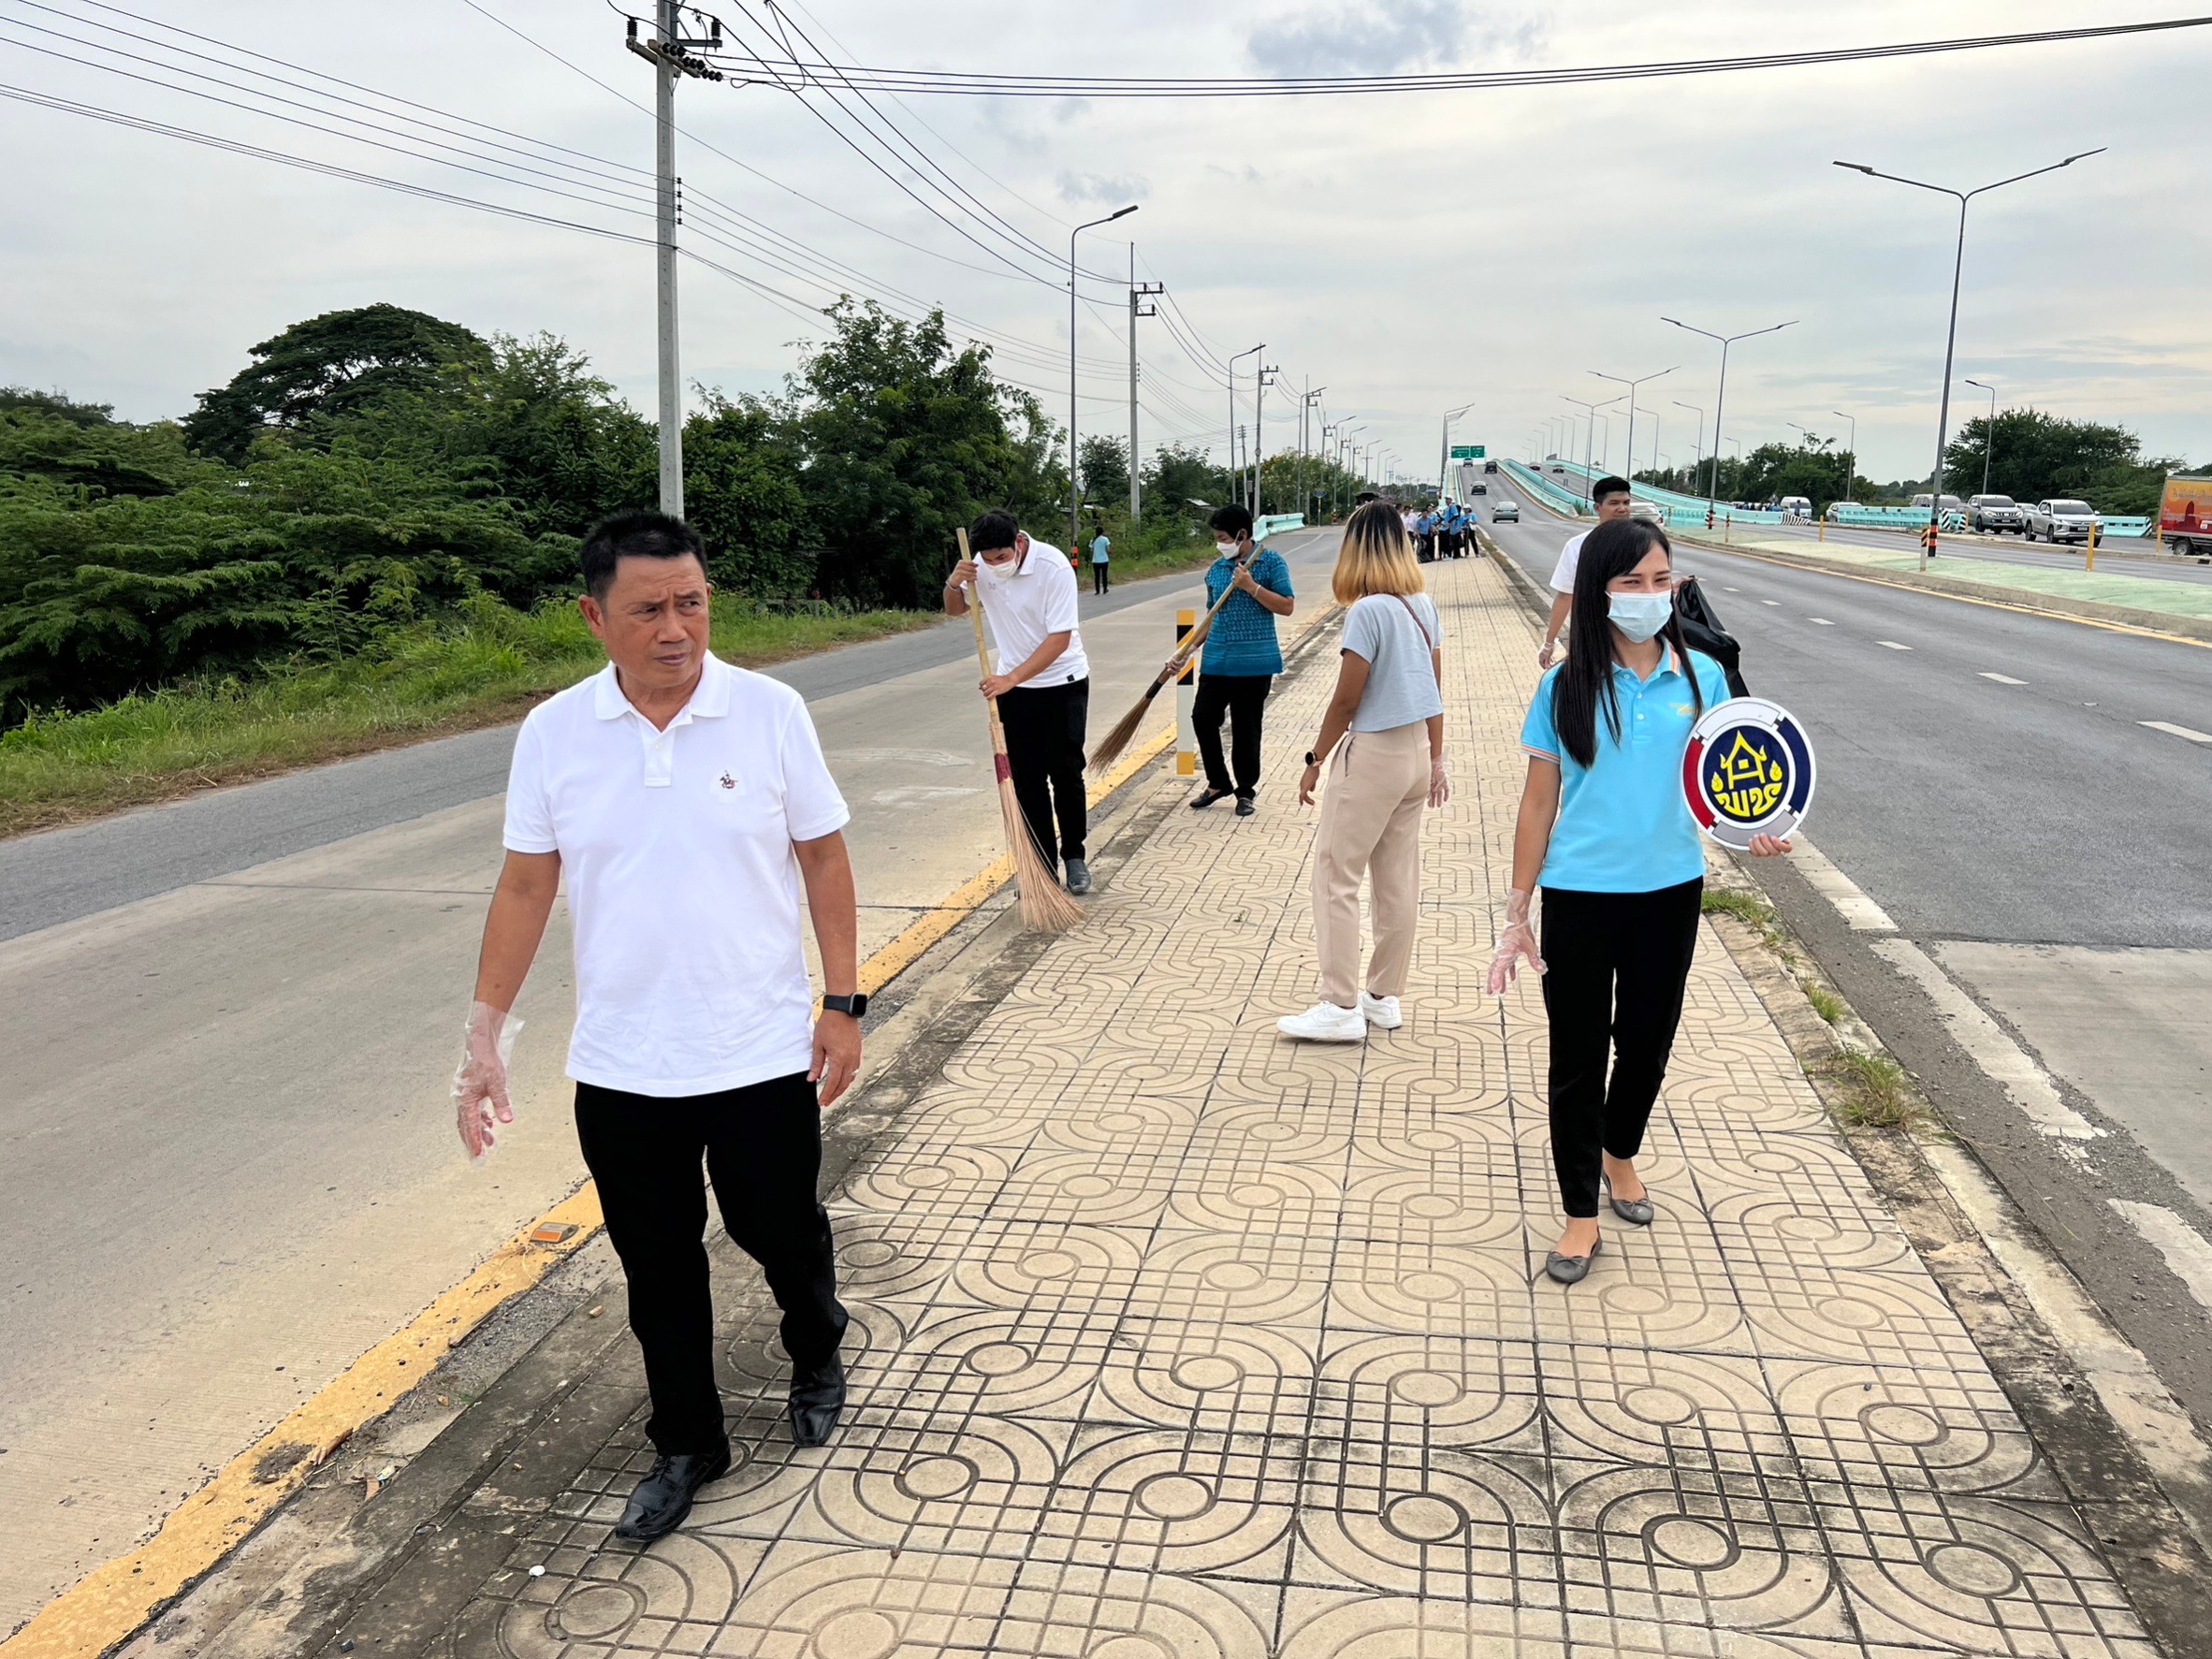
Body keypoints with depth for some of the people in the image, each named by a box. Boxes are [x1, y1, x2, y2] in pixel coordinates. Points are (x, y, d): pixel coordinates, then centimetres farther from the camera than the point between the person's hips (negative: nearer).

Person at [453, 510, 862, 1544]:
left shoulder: (770, 712, -9)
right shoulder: (553, 732, -5)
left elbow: (822, 861, -1)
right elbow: (525, 887, 2)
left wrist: (843, 1004, -3)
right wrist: (485, 1034, 0)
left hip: (762, 1056, -1)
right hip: (619, 1069, 2)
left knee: (783, 1235, 15)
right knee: (658, 1272, 14)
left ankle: (817, 1358, 48)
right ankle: (686, 1445, 36)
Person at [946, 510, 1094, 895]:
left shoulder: (1054, 567, -22)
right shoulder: (981, 565, -7)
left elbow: (1060, 639, -25)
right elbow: (955, 610, 11)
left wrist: (1011, 678, -29)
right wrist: (953, 584, -12)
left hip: (1063, 683, -4)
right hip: (1013, 686, 4)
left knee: (1066, 773, 0)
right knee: (1028, 780, 3)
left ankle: (1074, 856, 17)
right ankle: (1043, 864, 11)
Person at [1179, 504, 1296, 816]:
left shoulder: (1271, 562, -4)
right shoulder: (1216, 570, 8)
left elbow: (1287, 607, -9)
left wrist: (1251, 586, -18)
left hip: (1254, 661, -5)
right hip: (1217, 658, 5)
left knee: (1246, 727, 3)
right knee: (1203, 717, 2)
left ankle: (1245, 791, 18)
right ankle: (1218, 784, 20)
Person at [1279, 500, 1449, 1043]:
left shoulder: (1369, 611, -18)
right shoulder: (1424, 606, 5)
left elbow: (1346, 700, -16)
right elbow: (1435, 690, 11)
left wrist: (1316, 761, -6)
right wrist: (1436, 760, 19)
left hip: (1372, 754, -8)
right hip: (1416, 750, 8)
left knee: (1335, 875, 0)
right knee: (1398, 878, 13)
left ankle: (1341, 1007, 2)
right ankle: (1385, 996, 23)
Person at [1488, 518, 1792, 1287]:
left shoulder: (1701, 677, -3)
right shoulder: (1567, 686, -8)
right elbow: (1538, 804, -3)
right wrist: (1516, 917, -4)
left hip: (1670, 891, 2)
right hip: (1580, 895, -2)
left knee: (1648, 1042, 19)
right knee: (1578, 1056, 6)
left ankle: (1620, 1153, 47)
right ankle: (1581, 1215, 21)